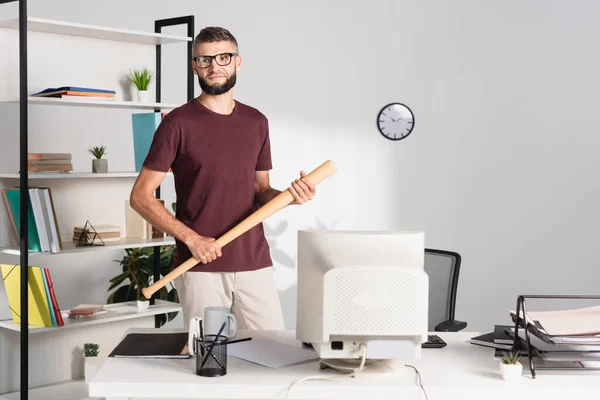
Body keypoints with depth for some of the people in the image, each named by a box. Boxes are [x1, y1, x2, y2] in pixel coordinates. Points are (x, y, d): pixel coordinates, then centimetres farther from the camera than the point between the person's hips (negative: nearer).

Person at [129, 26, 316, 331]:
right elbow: (140, 196, -5)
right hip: (201, 266, -4)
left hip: (255, 263, 4)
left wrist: (288, 195, -5)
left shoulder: (256, 122, 10)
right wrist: (191, 238, -14)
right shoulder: (178, 123, -4)